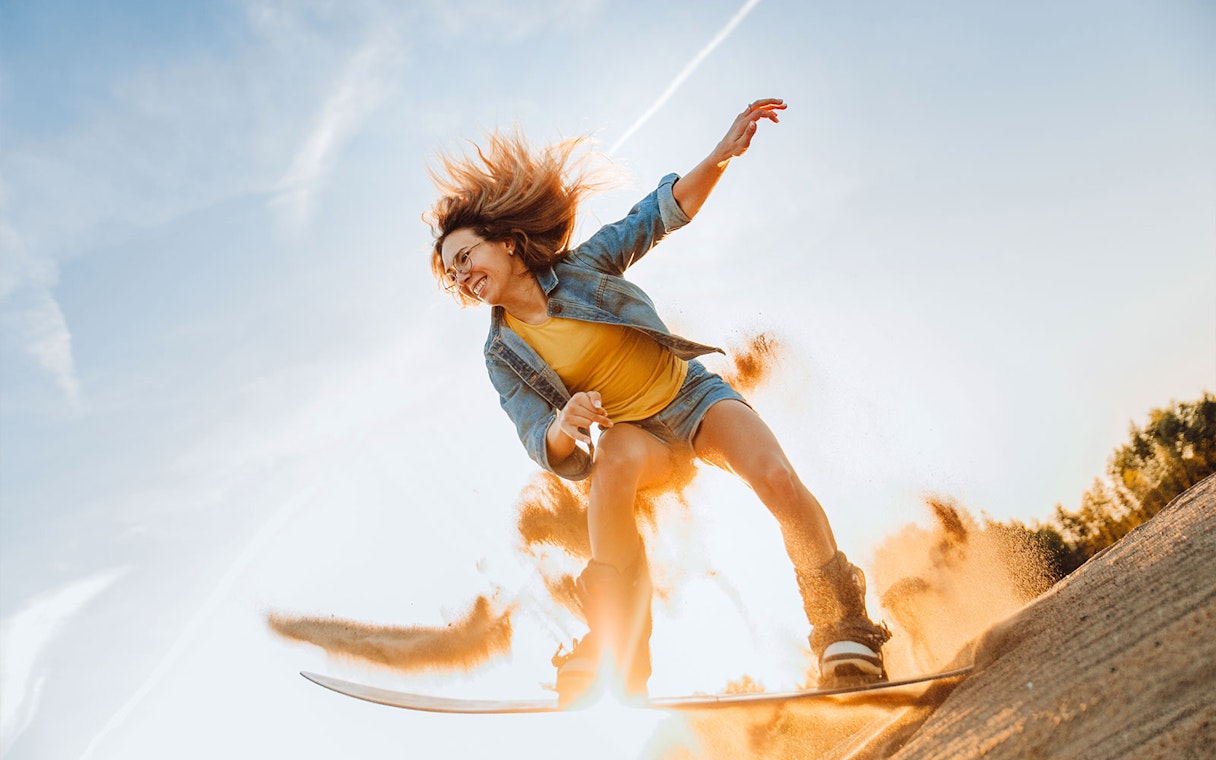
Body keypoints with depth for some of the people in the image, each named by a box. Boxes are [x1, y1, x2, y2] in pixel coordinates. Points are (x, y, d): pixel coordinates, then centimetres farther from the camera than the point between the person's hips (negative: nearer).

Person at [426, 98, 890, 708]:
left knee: (778, 479, -29)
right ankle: (614, 669, -36)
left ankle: (844, 634, -10)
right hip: (636, 431, 0)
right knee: (614, 461, -38)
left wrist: (721, 154, -13)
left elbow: (662, 212, 2)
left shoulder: (582, 264, -4)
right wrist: (563, 427, -34)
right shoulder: (503, 356, -3)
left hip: (695, 397, 1)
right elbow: (543, 448, -9)